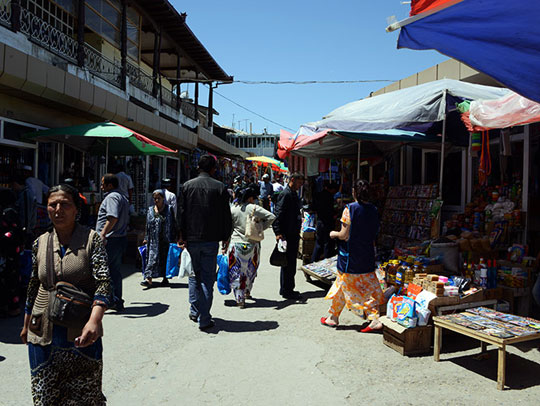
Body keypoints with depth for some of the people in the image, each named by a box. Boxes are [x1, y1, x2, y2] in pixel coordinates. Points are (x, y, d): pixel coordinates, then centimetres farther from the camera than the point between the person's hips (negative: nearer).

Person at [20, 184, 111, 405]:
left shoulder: (91, 239, -8)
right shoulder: (40, 243, 4)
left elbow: (103, 282, -17)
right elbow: (33, 286, 14)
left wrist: (94, 320, -31)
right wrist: (26, 325, 18)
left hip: (81, 334, -3)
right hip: (43, 333, 3)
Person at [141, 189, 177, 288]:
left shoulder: (169, 209, 0)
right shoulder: (150, 210, 8)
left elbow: (173, 224, 0)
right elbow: (147, 225, 12)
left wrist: (174, 238, -5)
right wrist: (146, 238, 10)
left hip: (166, 240, -2)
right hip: (154, 240, 2)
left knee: (165, 258, 6)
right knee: (152, 258, -5)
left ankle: (165, 278, 17)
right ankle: (148, 279, -10)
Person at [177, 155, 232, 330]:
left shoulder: (187, 186, 1)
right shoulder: (220, 187, -3)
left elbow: (181, 213, 2)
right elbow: (226, 215, -1)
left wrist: (182, 235, 9)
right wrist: (225, 236, 10)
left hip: (192, 238, 2)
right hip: (211, 239, -1)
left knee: (194, 275, 19)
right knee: (207, 278, 4)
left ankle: (195, 311, 22)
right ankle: (204, 319, 5)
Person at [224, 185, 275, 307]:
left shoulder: (232, 210, 0)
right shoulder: (255, 208, -5)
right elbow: (271, 217, -10)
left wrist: (225, 246, 10)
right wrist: (260, 228, 1)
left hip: (235, 244, 0)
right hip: (252, 244, 0)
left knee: (236, 271, 5)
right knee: (250, 270, 20)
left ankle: (240, 298, 2)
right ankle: (247, 292, 35)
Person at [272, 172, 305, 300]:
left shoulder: (294, 194, 16)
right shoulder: (285, 194, -14)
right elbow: (278, 214, -21)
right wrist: (278, 232, -27)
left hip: (293, 234, 10)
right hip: (287, 234, -10)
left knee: (290, 263, 16)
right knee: (288, 263, -3)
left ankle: (285, 289, 26)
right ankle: (287, 291, 7)